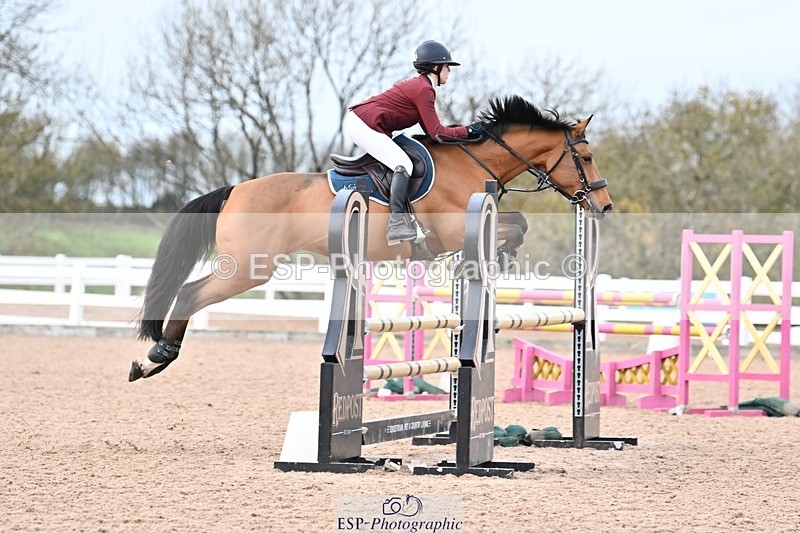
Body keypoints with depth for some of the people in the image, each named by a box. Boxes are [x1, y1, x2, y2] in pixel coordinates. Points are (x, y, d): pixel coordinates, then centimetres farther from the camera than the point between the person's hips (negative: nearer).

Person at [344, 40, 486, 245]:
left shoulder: (419, 85, 18)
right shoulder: (424, 89, -13)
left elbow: (430, 130, 18)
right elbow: (437, 133, -12)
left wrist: (461, 131, 11)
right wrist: (467, 130, -3)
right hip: (364, 125, -11)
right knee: (403, 164, -17)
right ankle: (396, 224, -23)